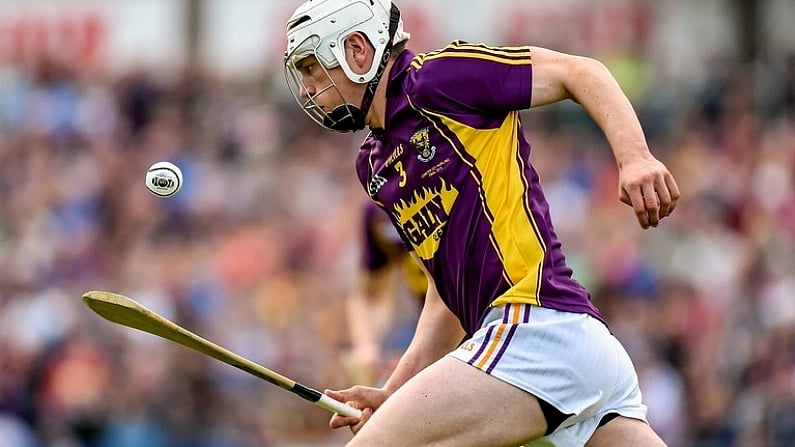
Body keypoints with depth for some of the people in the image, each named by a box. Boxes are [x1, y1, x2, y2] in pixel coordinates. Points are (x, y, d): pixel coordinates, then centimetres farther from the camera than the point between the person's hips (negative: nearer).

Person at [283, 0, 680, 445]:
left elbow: (581, 71, -4)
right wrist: (394, 394, 17)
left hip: (538, 323, -9)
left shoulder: (434, 81, -2)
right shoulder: (374, 165, 24)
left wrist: (635, 157, -20)